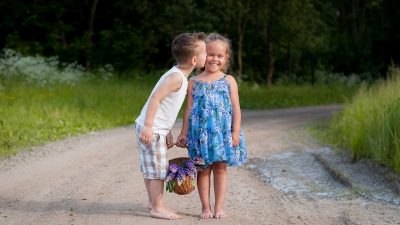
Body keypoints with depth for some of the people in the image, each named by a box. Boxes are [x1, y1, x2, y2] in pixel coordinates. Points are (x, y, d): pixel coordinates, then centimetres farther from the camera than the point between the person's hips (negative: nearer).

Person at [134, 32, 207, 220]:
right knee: (159, 170, -2)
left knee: (150, 169, 19)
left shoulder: (179, 76, 11)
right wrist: (148, 127, -26)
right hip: (151, 129, -10)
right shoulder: (176, 77, -19)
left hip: (157, 129, 10)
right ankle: (158, 208, 7)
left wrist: (167, 132, 19)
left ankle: (153, 203, 30)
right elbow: (155, 99, -25)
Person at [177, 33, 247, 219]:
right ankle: (205, 207, 12)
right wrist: (184, 133, 2)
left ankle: (219, 207, 10)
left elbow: (236, 108, 2)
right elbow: (189, 109, 6)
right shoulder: (194, 82, 6)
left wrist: (235, 131, -6)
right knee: (203, 169, 4)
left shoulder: (228, 81, 4)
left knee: (220, 168, 4)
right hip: (200, 132, 0)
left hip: (223, 132, 0)